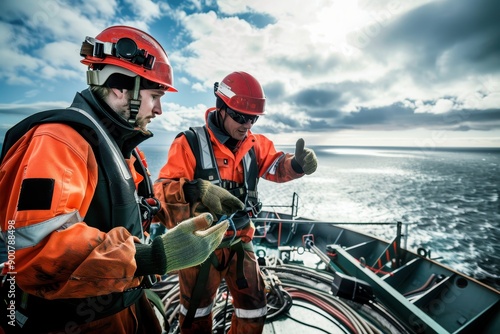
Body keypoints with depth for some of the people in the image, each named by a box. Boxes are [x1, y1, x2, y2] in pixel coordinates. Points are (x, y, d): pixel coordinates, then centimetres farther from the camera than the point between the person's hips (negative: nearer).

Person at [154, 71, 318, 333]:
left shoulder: (255, 144, -1)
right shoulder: (190, 143, -16)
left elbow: (277, 167, 0)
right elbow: (163, 188, -18)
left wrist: (298, 163, -22)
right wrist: (197, 190, -38)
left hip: (240, 241, 4)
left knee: (254, 308, 20)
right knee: (197, 311, 20)